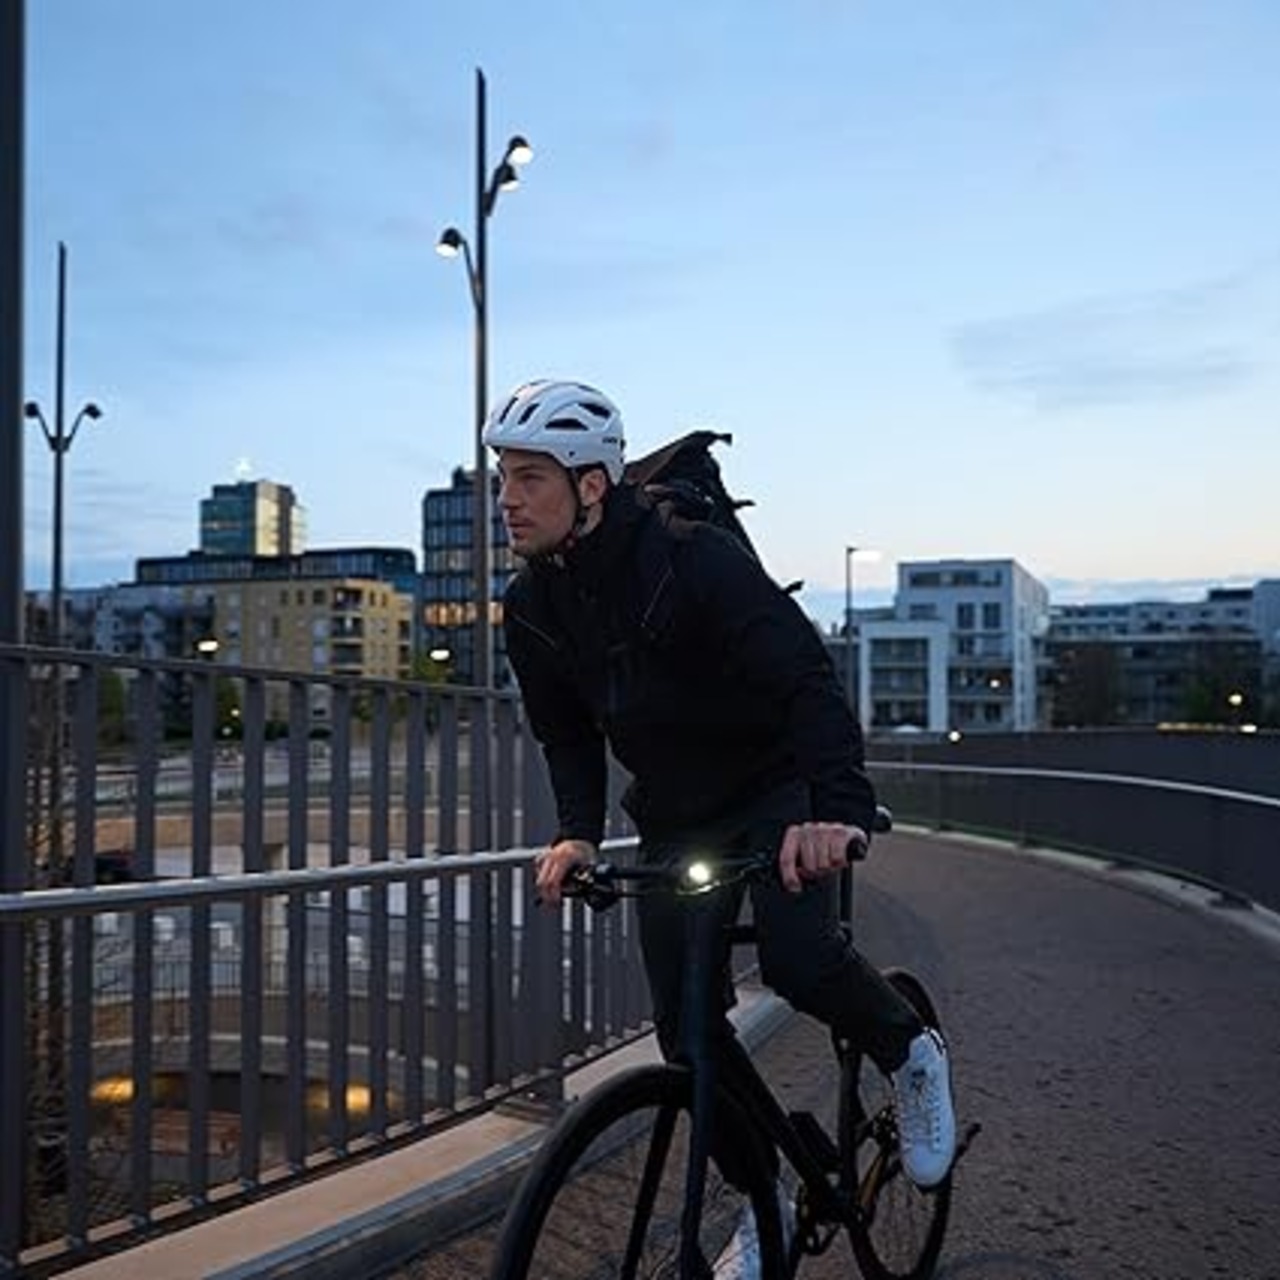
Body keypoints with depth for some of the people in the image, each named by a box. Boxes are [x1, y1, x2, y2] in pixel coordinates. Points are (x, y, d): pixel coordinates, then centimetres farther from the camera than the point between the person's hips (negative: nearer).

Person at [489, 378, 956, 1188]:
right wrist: (578, 831, -14)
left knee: (799, 959, -27)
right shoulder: (532, 607, -6)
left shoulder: (695, 560, -25)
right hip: (676, 820, 5)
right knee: (688, 1030, 0)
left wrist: (840, 808, -45)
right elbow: (566, 732, 4)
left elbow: (807, 677, -32)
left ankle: (911, 1054, 6)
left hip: (778, 787, -5)